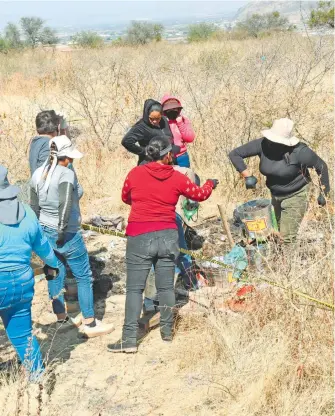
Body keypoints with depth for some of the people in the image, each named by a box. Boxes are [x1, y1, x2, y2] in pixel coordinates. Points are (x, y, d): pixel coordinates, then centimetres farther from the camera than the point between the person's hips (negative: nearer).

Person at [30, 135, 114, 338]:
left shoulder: (39, 174, 4)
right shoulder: (67, 173, -18)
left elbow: (34, 206, 10)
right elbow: (66, 203, -30)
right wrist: (62, 230, -20)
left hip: (45, 232, 7)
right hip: (68, 235, -7)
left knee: (56, 276, 17)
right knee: (84, 277, 5)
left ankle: (61, 318, 28)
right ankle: (90, 324, 10)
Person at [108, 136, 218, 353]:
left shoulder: (135, 174, -4)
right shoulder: (177, 178, -1)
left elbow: (125, 198, 14)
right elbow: (200, 194, 14)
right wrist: (211, 184, 36)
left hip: (140, 237, -2)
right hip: (168, 236, 2)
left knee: (135, 288, 0)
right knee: (166, 286, 13)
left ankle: (129, 339, -4)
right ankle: (167, 331, 25)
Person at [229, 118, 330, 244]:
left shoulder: (299, 151, -28)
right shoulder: (263, 144, -21)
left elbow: (321, 166, -12)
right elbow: (234, 154, -13)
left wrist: (323, 193, -5)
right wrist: (247, 176, -19)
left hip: (295, 195, -5)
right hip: (275, 195, 5)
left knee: (286, 238, -10)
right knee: (275, 234, 19)